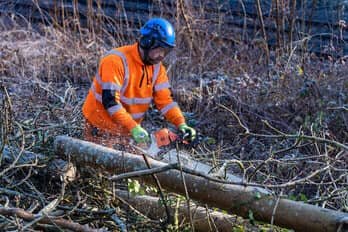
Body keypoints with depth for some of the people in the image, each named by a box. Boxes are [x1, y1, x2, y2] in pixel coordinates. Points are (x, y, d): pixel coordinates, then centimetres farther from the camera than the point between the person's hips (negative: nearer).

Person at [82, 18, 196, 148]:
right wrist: (134, 128, -38)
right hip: (102, 128, -6)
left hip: (130, 130, 7)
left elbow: (164, 100, -3)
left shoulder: (156, 67, -1)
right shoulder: (116, 61, -24)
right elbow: (110, 101, -30)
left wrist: (181, 124, -18)